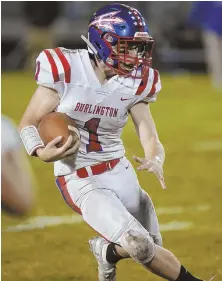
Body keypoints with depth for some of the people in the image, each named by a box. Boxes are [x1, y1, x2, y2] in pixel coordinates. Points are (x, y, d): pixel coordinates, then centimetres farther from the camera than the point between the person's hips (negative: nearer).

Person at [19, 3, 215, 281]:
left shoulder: (135, 84, -4)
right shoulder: (66, 70, -16)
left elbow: (151, 141, -2)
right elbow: (28, 124, -6)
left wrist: (155, 161, -26)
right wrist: (41, 152, -27)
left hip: (120, 172, 6)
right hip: (80, 180, -5)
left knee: (153, 246, 12)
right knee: (141, 246, -21)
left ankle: (108, 249, 42)